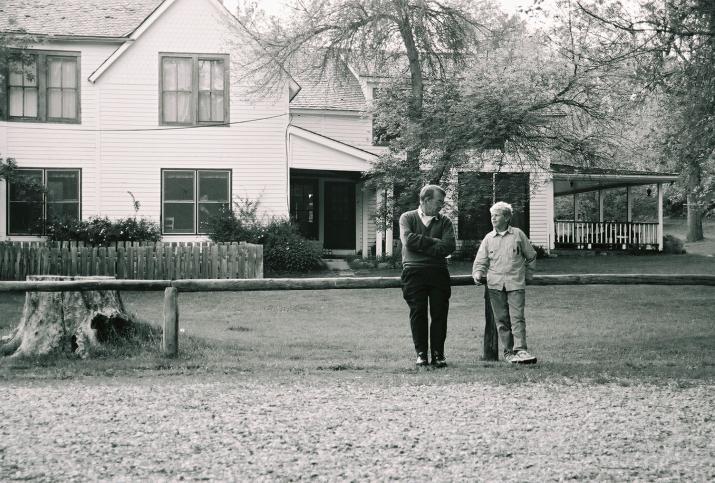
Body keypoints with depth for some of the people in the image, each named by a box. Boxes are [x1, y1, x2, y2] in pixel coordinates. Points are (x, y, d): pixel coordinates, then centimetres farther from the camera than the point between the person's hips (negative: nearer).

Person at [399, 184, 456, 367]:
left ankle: (438, 354, 4)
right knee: (418, 313, -2)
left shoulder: (444, 221, 11)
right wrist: (434, 242, -6)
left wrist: (421, 245, -8)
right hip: (414, 272, -2)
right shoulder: (407, 218, 8)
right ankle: (421, 354, 4)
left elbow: (448, 247, -4)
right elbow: (408, 240, -10)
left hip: (438, 272, 2)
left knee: (439, 314, -2)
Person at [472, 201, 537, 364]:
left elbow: (531, 256, 16)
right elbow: (481, 260, 10)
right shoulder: (488, 238, 10)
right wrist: (478, 274, -8)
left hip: (516, 283, -2)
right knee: (501, 319, 3)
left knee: (517, 317, -12)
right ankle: (508, 352, 9)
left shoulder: (518, 234, 5)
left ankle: (520, 350, -16)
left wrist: (527, 275, 14)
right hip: (495, 284, 3)